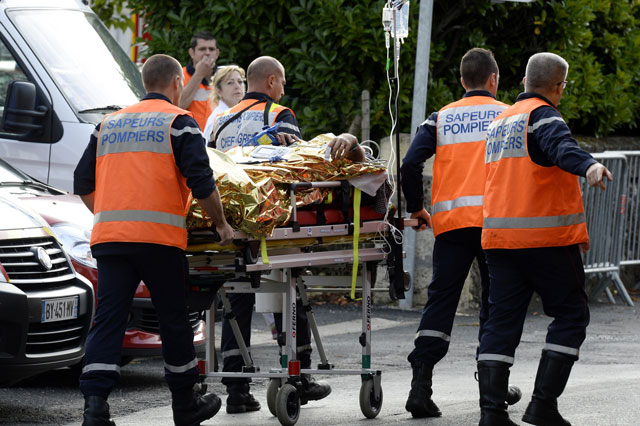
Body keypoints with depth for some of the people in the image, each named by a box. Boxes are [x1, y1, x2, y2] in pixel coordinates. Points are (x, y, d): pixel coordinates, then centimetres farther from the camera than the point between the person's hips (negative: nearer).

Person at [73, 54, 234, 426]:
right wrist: (222, 224, 5)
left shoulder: (110, 123, 20)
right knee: (174, 319, 9)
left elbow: (84, 183, 20)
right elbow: (201, 181, -6)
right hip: (159, 235, -4)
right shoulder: (179, 122, 3)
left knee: (108, 320, -1)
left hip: (109, 236, 4)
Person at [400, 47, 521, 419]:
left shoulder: (441, 118, 11)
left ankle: (421, 386, -12)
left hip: (451, 220, 2)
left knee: (440, 301, 1)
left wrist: (416, 208, 13)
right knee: (495, 303, 10)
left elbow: (411, 163, 1)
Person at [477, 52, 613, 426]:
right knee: (571, 316, 3)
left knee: (503, 320, 5)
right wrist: (588, 165, -51)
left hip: (500, 237, 7)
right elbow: (562, 146, -30)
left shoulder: (501, 122, 21)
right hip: (547, 239, -7)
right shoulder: (543, 115, -6)